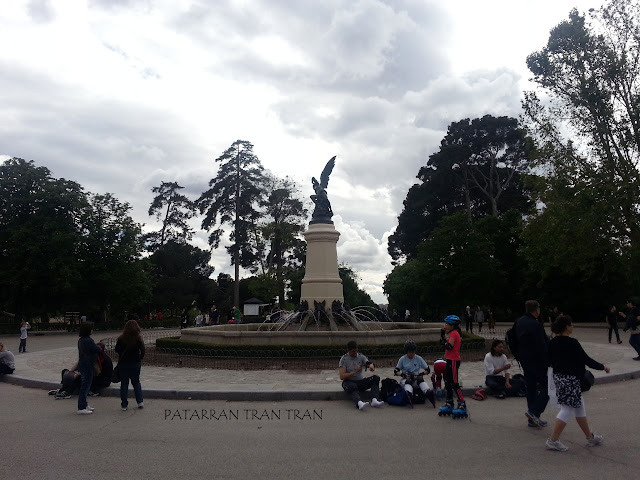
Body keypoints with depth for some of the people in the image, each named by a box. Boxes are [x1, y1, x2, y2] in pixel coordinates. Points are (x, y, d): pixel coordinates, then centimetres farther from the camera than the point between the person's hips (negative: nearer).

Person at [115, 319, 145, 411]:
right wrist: (140, 358, 6)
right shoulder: (138, 338, -11)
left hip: (123, 363, 0)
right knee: (136, 382, 16)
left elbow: (117, 349, 1)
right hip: (135, 363, 0)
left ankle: (124, 405, 12)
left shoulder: (121, 338, -9)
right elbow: (142, 351, -11)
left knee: (124, 384, 10)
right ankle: (140, 402, 12)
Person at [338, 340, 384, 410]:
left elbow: (368, 362, -13)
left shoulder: (361, 357, 5)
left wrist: (371, 365, -37)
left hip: (360, 382, 4)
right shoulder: (344, 359, -6)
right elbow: (342, 376, -13)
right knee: (352, 386, -39)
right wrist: (354, 372, -24)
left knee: (376, 378, -19)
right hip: (348, 382, -4)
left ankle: (374, 400, -37)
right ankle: (359, 403, -61)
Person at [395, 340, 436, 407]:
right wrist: (404, 375, -12)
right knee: (408, 381, -36)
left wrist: (419, 375, -9)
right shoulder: (402, 359, 8)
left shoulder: (419, 358, 8)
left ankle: (429, 393, -62)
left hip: (416, 379, 1)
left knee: (420, 379, -34)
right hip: (405, 379, -1)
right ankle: (409, 394, -71)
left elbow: (428, 370, 7)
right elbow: (396, 371, 7)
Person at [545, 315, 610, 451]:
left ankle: (590, 437, 33)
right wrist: (603, 367, 5)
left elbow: (549, 362, 12)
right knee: (567, 410, -2)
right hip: (570, 379, -8)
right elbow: (586, 359, -10)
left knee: (579, 406, 20)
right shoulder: (572, 343, -17)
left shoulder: (553, 342, 6)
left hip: (558, 377, 8)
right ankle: (553, 440, -1)